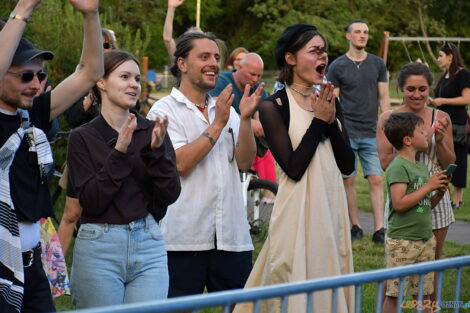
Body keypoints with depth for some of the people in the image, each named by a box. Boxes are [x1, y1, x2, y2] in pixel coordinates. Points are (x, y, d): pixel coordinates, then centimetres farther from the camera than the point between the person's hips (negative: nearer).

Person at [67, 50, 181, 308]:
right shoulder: (82, 137, -1)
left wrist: (156, 150, -13)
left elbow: (169, 196, 1)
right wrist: (118, 153, -17)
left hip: (149, 242, 2)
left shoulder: (152, 131, 6)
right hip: (99, 247, -2)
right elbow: (91, 202, -9)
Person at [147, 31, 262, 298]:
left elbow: (245, 162, 3)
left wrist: (245, 119, -10)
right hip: (184, 240, -5)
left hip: (233, 237, 5)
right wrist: (217, 124, -15)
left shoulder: (226, 110, 14)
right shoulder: (164, 111, -1)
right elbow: (180, 163, -15)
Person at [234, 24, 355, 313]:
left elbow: (348, 165, 4)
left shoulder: (330, 101, 10)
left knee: (331, 287, 11)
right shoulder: (274, 106, -7)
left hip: (332, 206, 6)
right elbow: (294, 167, -15)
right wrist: (318, 120, -14)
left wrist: (331, 120, -7)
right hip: (298, 210, -6)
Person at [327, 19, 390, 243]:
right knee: (349, 180, 2)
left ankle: (379, 230, -3)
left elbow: (384, 98, 10)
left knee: (376, 180, -4)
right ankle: (355, 227, 14)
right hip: (346, 132, -2)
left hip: (371, 133, 2)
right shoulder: (337, 66, 2)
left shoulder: (377, 64, 9)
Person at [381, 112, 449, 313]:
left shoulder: (422, 167, 13)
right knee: (394, 292, -2)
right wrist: (429, 186, -17)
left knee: (424, 292, 12)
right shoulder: (398, 167, -13)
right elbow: (399, 204, -24)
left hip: (425, 238, 8)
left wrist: (439, 193, 0)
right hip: (402, 241, -8)